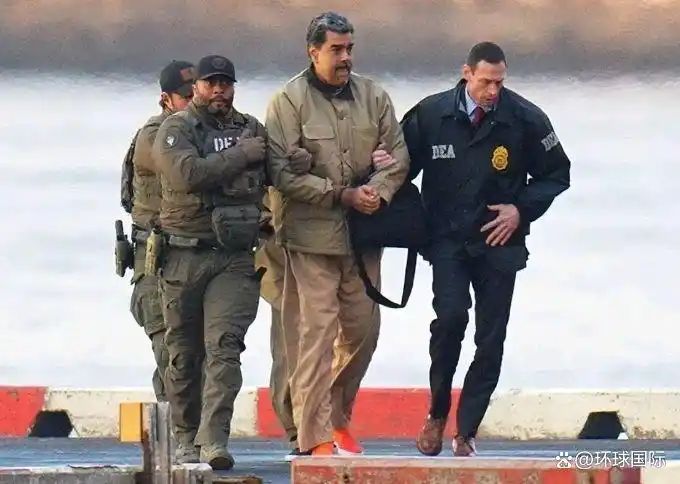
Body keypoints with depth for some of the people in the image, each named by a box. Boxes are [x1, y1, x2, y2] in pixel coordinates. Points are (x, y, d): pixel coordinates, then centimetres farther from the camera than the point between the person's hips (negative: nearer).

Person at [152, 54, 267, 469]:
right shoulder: (176, 130, 1)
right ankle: (186, 438, 19)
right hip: (185, 257, -2)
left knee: (224, 346, -13)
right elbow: (188, 173, -18)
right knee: (184, 353, 5)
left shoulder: (252, 129, 15)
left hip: (235, 259, 2)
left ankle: (213, 441, -20)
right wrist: (242, 155, -12)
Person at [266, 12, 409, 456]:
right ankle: (316, 436, -8)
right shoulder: (289, 101, -6)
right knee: (315, 333, -9)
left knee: (363, 329, 11)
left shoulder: (373, 97, 9)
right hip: (311, 235, -5)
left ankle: (338, 418, 30)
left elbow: (398, 155, 10)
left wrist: (379, 189, -11)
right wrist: (341, 195, -15)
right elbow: (282, 172, -12)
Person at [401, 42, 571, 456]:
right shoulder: (430, 115, -3)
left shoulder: (526, 119, -5)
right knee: (450, 317, -21)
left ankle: (467, 433, 11)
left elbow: (556, 174, 7)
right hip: (446, 240, -1)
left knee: (491, 340, 1)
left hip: (499, 242, 1)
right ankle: (437, 414, -2)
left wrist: (521, 209, -6)